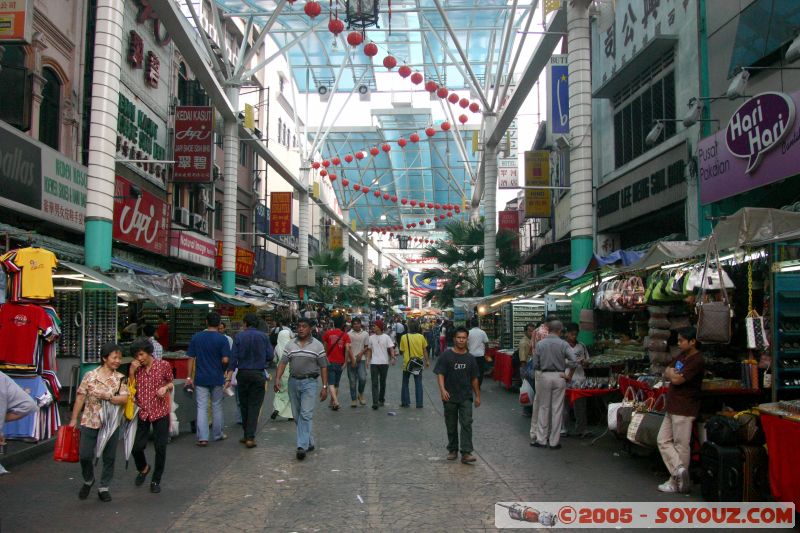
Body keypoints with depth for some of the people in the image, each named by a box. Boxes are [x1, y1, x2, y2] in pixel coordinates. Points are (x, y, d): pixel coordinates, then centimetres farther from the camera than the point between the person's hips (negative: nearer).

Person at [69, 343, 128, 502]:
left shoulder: (120, 378, -3)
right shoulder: (90, 375, -5)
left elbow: (124, 399, -11)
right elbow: (80, 397, -1)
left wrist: (107, 396, -24)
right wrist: (74, 419, -1)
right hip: (89, 422, 0)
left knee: (109, 457, 6)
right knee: (85, 455, 4)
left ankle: (104, 487, 22)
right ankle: (88, 480, 32)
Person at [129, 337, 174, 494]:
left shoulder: (163, 365, -5)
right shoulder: (136, 369, 1)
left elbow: (171, 383, 10)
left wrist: (166, 387, -13)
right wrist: (131, 372, -12)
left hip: (160, 412, -2)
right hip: (142, 412, 2)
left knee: (160, 448, 1)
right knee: (136, 447, 0)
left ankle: (156, 480, 19)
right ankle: (143, 468, 33)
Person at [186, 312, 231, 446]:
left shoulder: (196, 337, -1)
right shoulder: (222, 339, -8)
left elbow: (191, 358, -1)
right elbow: (225, 360, -14)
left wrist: (189, 376, 3)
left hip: (200, 378, 1)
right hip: (217, 378, -1)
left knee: (201, 408, 2)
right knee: (217, 407, 13)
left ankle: (202, 437, -5)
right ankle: (217, 434, 23)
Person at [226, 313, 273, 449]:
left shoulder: (239, 337, -2)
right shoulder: (263, 336, -2)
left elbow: (233, 358, -5)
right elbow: (270, 356, -1)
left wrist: (228, 377, -5)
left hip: (243, 374, 1)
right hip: (258, 374, -1)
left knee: (244, 405, 14)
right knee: (254, 406, 1)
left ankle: (247, 435, 21)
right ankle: (250, 437, -5)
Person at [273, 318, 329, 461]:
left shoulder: (318, 345, -1)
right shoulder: (290, 345, 8)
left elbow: (323, 367, -1)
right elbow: (283, 363, 4)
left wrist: (325, 387, -6)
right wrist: (277, 378, -11)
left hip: (309, 382, -4)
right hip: (293, 381, 4)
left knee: (306, 414, -13)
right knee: (297, 415, 10)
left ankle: (302, 446, -14)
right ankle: (309, 442, 23)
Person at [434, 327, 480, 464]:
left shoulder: (470, 358, 6)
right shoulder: (446, 355, -3)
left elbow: (474, 379, 13)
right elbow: (440, 374, -8)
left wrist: (477, 396, 13)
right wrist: (442, 390, -22)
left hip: (466, 397, 1)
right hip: (450, 397, -1)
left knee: (467, 424, -9)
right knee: (451, 425, 10)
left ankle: (466, 453, -10)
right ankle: (453, 450, 25)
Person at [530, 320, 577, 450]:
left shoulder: (540, 344, -2)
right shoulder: (563, 344, -6)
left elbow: (535, 365, -1)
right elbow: (574, 360, -15)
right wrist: (569, 375, -3)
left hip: (544, 376, 1)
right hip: (559, 377, -1)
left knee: (543, 408, 10)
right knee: (557, 409, 6)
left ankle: (541, 440, 12)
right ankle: (554, 442, 11)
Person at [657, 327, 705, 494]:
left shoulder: (697, 361, -16)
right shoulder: (682, 356, 13)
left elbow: (677, 379, -22)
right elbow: (666, 374, 13)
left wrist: (671, 373, -2)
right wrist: (673, 374, -8)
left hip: (684, 410, -9)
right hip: (672, 408, 10)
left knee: (681, 446, -2)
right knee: (663, 441, 9)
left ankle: (676, 483, 3)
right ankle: (679, 469, 8)